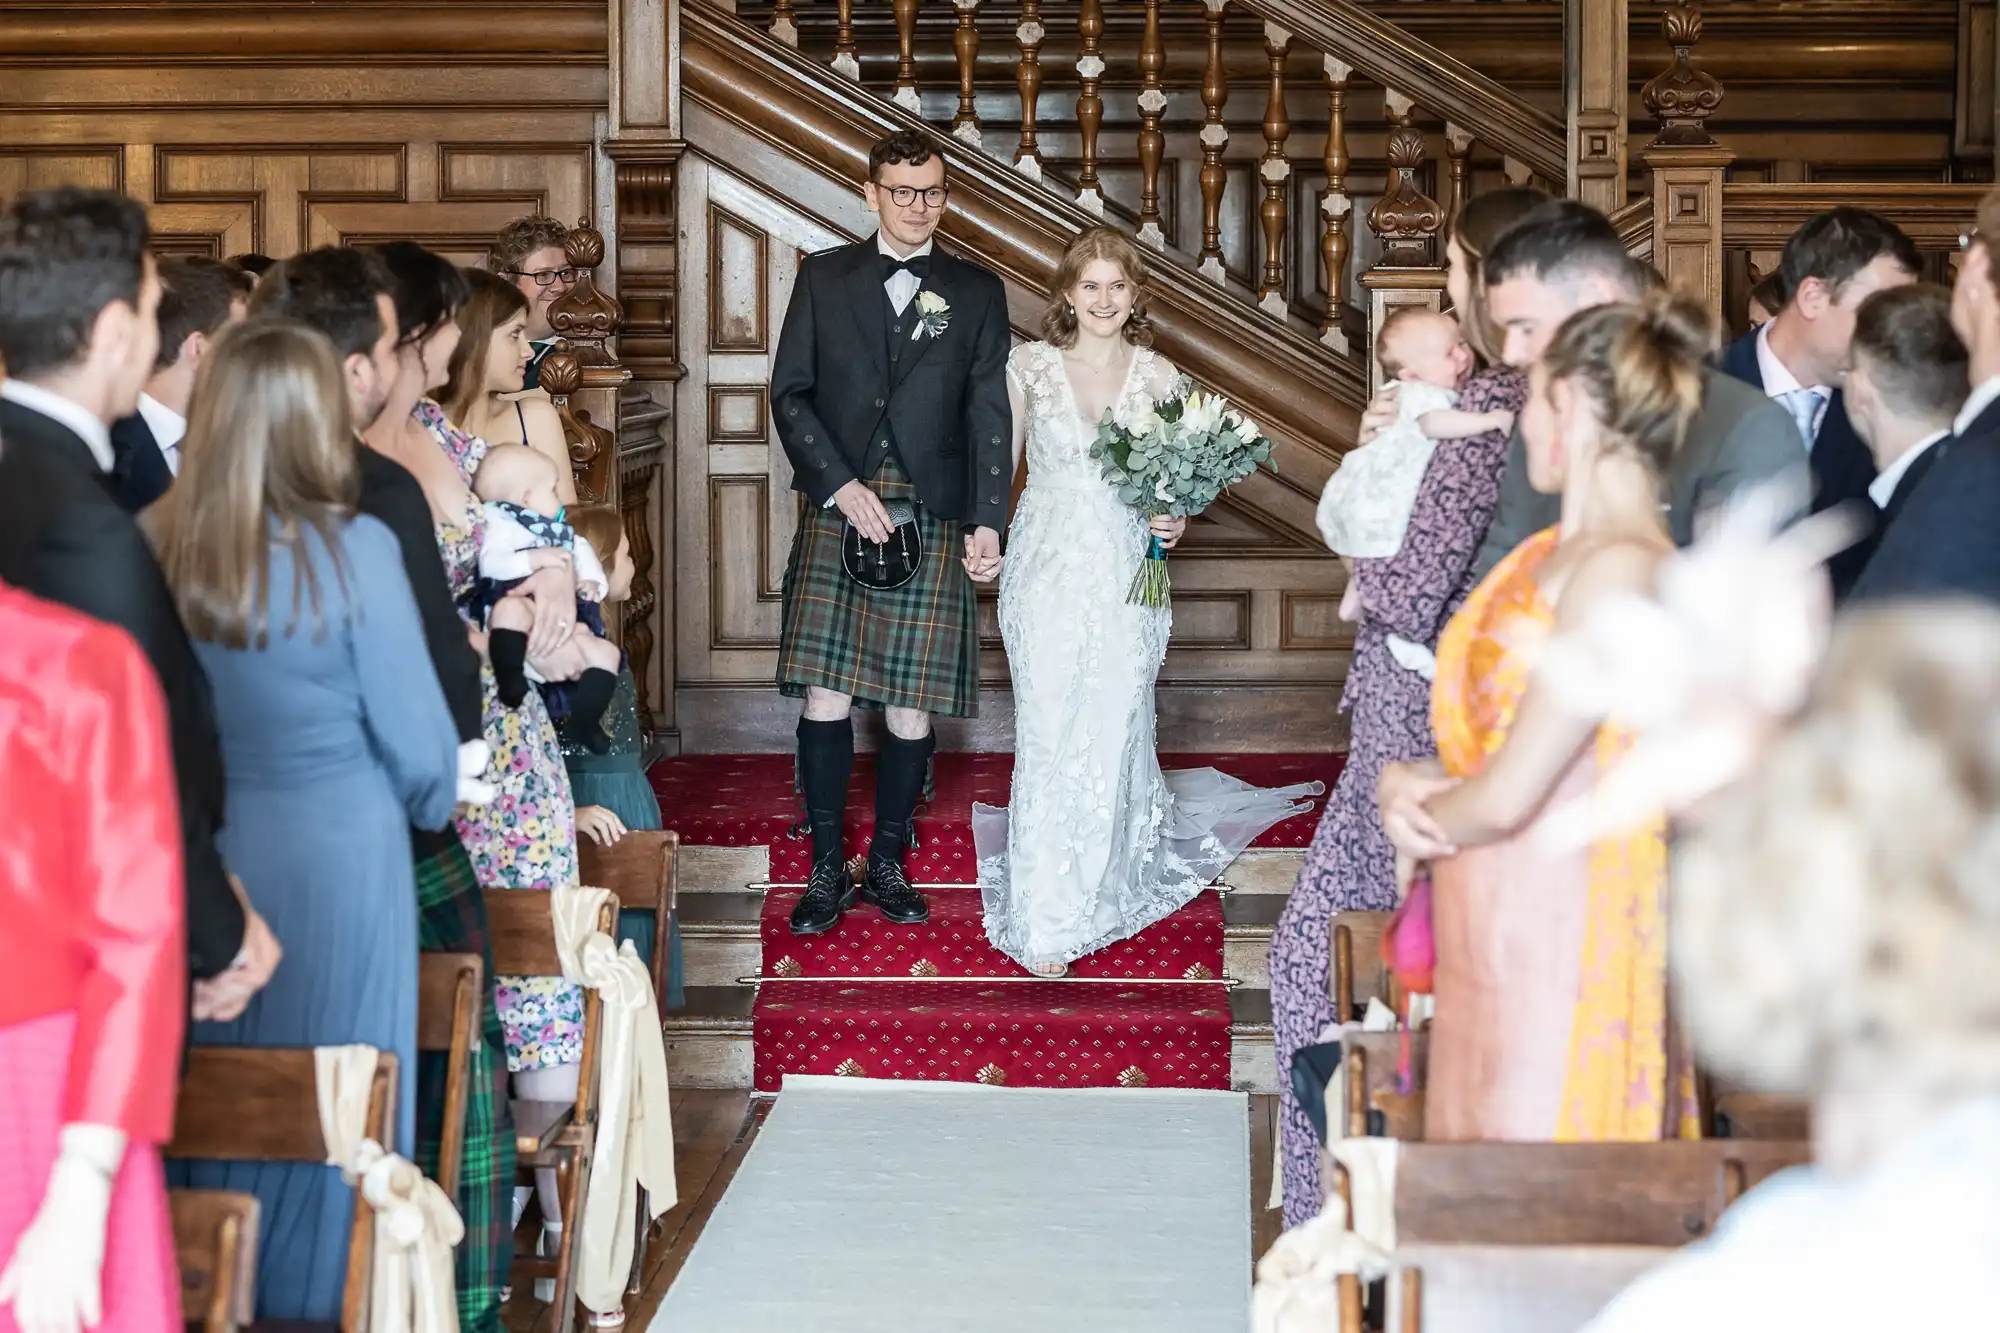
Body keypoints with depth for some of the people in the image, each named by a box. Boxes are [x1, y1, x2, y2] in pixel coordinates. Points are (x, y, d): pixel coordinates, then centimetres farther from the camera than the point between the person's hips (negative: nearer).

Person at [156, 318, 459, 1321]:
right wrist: (430, 805, 11)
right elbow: (418, 742, -10)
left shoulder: (150, 544, -7)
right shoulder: (354, 552, -16)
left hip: (197, 859, 4)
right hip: (335, 858, -3)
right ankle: (313, 1302, 19)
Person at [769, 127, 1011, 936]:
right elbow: (789, 393, 4)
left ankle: (888, 865, 18)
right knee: (826, 698, -5)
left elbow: (988, 415, 4)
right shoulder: (825, 277, 8)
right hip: (837, 511, 0)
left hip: (932, 523, 0)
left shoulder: (977, 292, 9)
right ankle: (826, 870, 8)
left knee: (912, 709, 2)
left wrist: (987, 522, -7)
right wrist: (841, 484, -9)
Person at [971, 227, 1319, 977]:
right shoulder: (1030, 367, 1)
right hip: (1048, 572, -1)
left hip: (1126, 577, 1)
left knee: (1114, 731, 6)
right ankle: (1045, 920, 2)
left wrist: (1176, 521, -11)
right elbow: (1002, 463, 5)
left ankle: (1112, 881, 27)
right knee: (1048, 735, -4)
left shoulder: (1157, 376, 4)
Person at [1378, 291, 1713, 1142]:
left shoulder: (1620, 570, -17)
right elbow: (1478, 745, 17)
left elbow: (1507, 797, -19)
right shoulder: (1546, 554, 12)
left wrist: (1414, 805, 1)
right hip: (1494, 950, 9)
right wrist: (1407, 786, -5)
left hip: (1565, 958, -9)